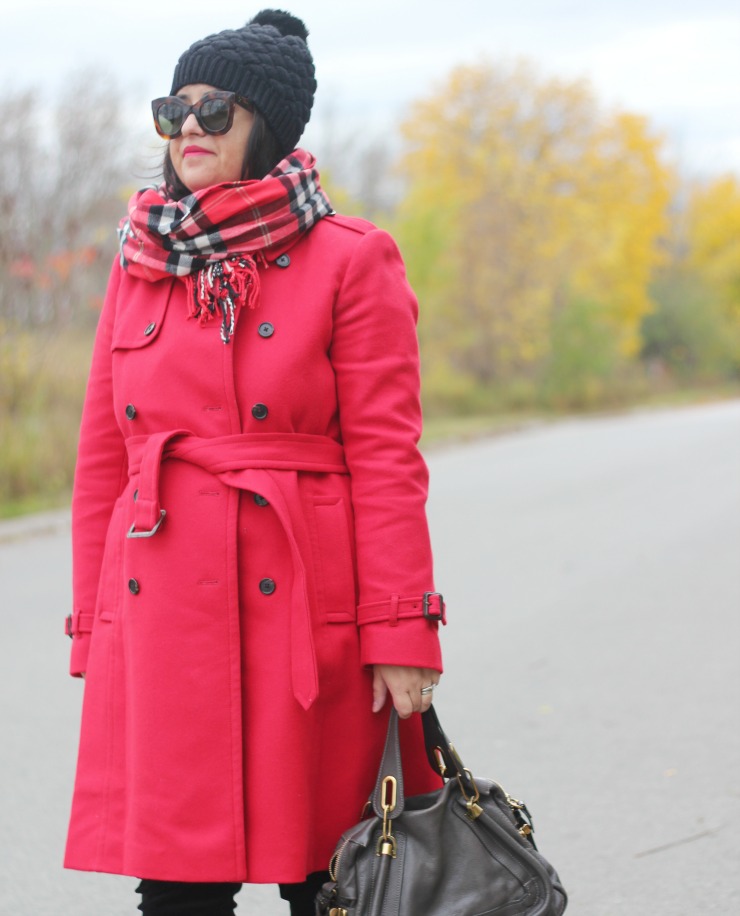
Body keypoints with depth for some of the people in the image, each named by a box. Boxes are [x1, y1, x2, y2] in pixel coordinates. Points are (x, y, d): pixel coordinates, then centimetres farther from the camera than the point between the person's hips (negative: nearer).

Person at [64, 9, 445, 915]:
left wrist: (401, 634, -10)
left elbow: (385, 459, -5)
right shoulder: (142, 264, 12)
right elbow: (103, 458, 14)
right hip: (162, 618, 4)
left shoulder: (350, 262, -1)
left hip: (306, 611, -3)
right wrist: (94, 629, 11)